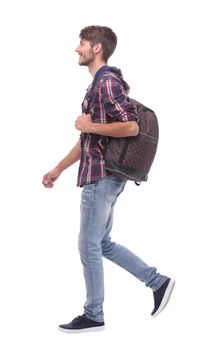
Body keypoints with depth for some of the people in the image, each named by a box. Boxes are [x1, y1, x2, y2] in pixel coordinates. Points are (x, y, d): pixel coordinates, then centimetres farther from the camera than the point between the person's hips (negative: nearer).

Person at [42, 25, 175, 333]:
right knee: (103, 244, 16)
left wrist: (90, 125, -16)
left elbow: (131, 126, -26)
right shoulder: (99, 84, 17)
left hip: (102, 178, -10)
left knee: (89, 246, -1)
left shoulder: (107, 83, -14)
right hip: (101, 176, 10)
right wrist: (58, 169, 23)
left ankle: (93, 316, 10)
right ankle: (158, 282, 19)